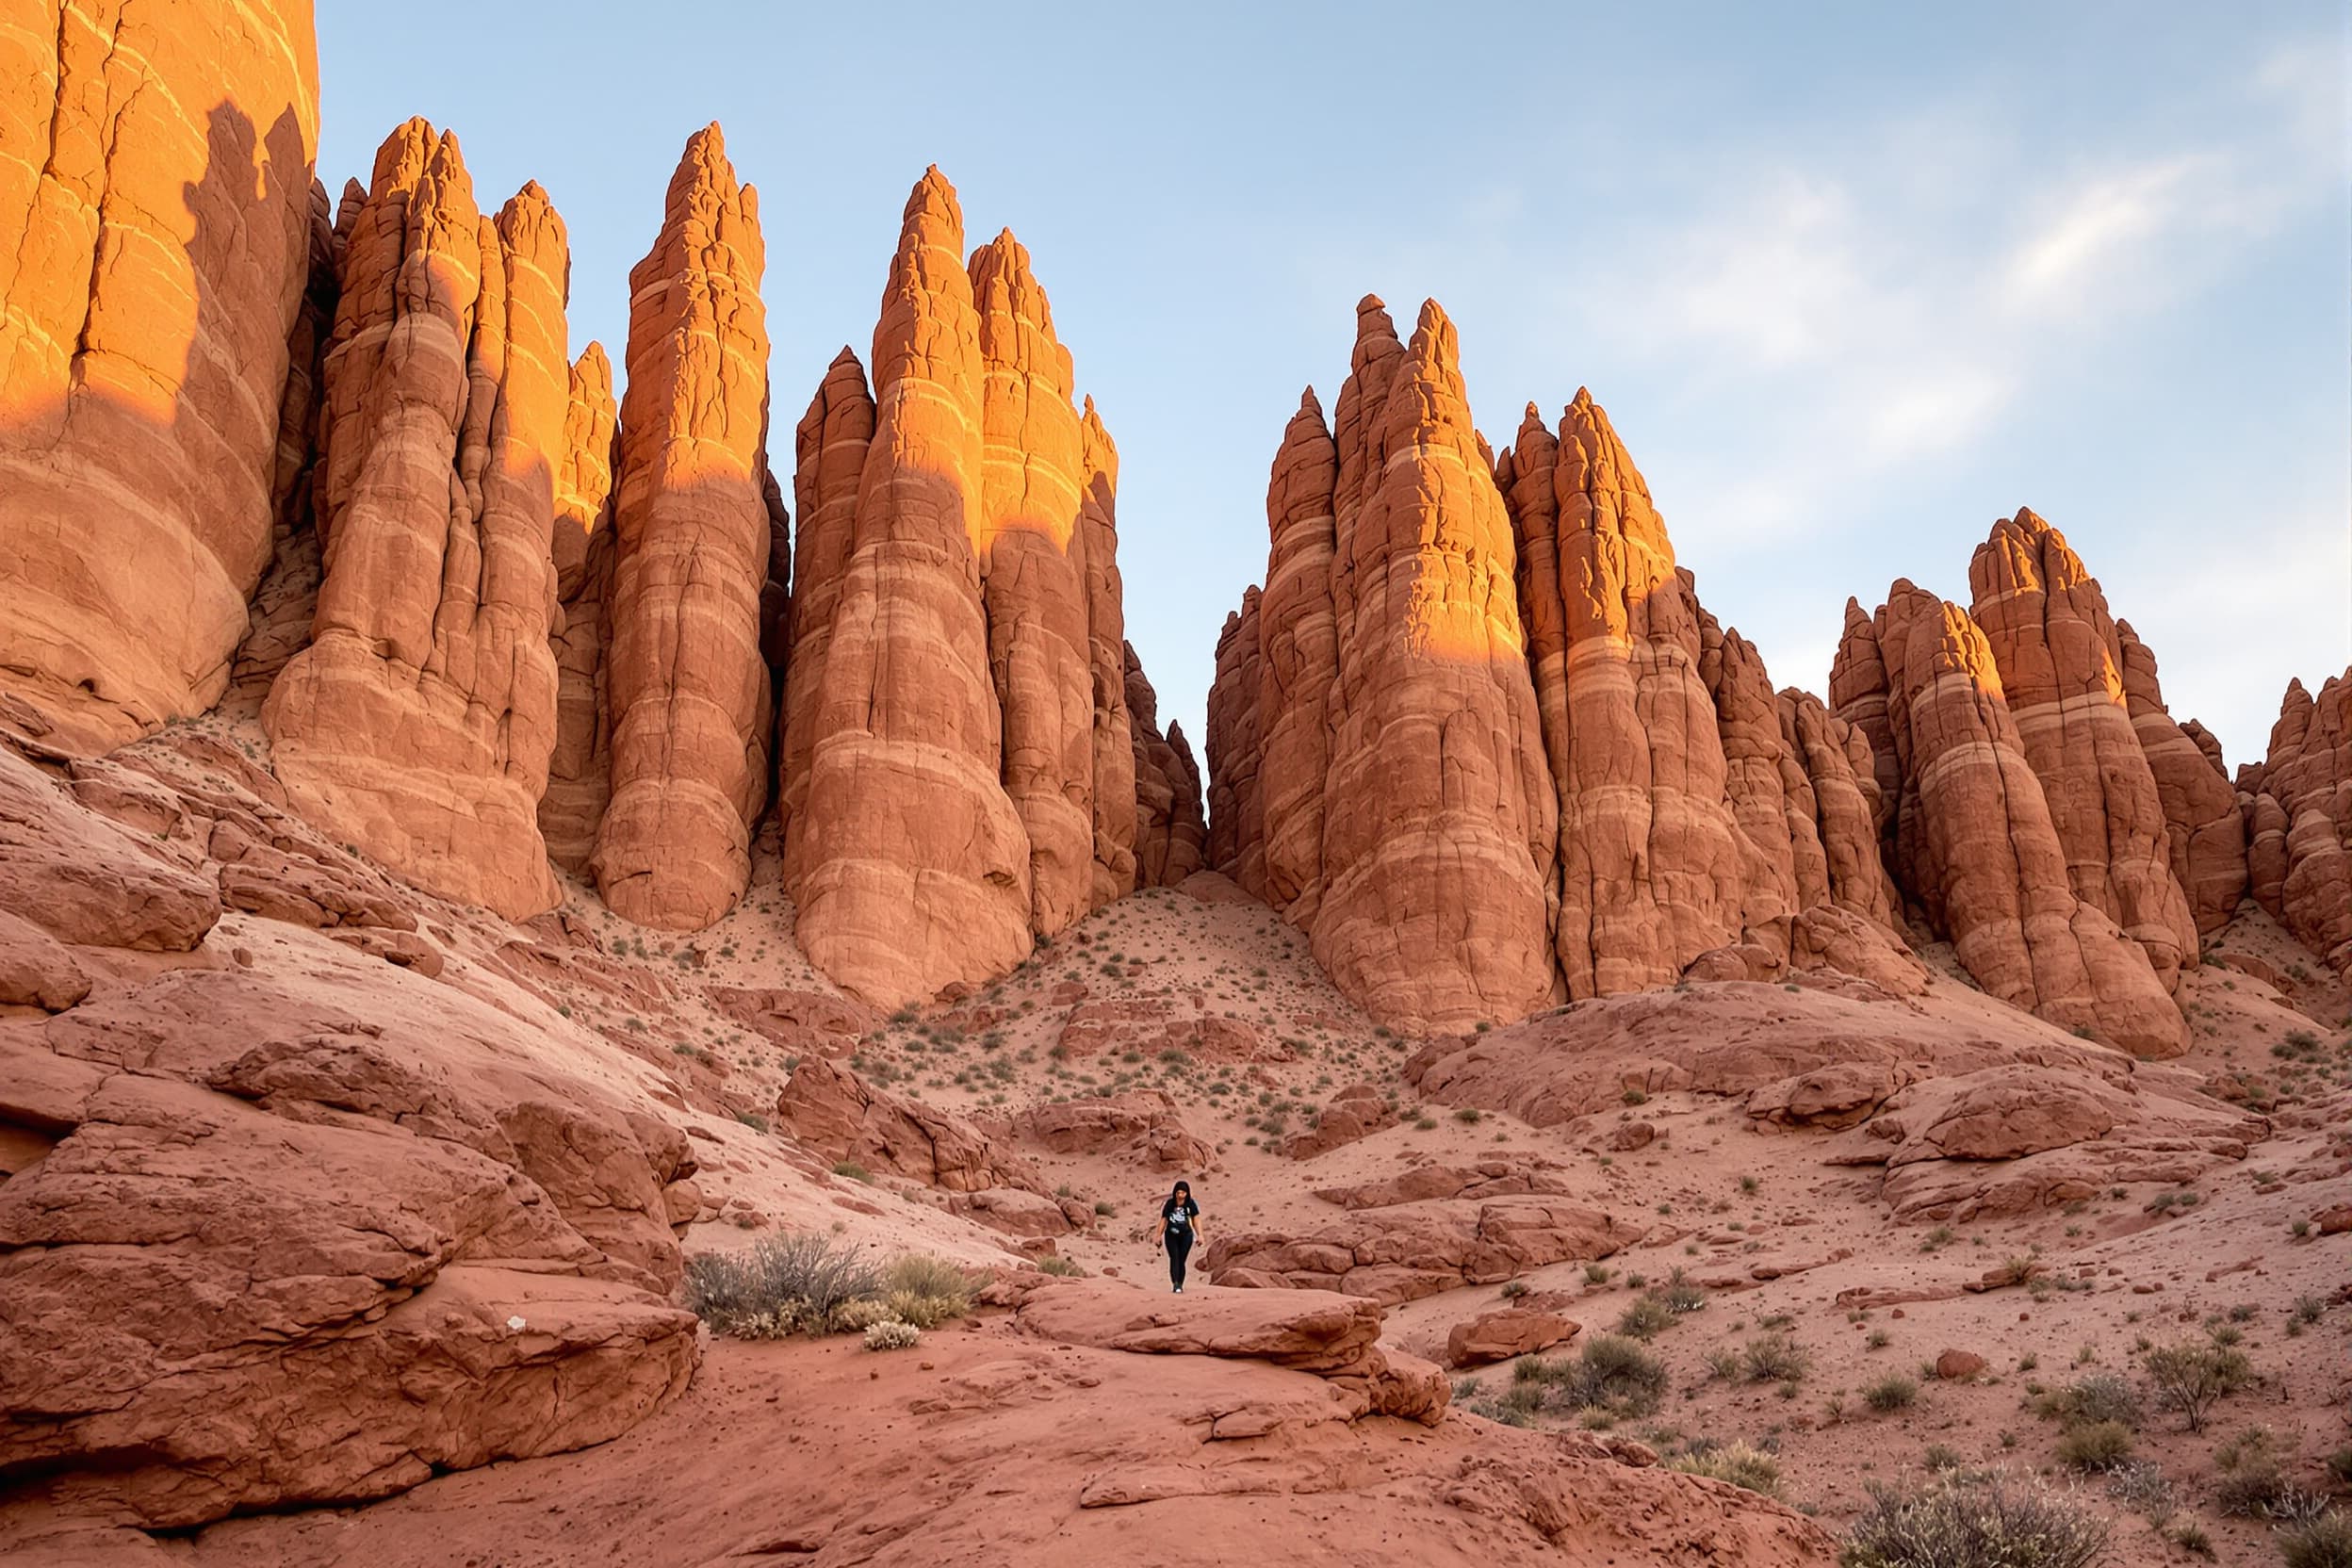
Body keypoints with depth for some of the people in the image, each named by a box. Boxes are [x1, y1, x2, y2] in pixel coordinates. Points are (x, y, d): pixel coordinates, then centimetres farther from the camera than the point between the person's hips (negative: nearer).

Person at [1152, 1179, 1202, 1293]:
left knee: (1181, 1261, -1)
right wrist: (1158, 1236, 4)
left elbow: (1196, 1219, -8)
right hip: (1171, 1235, 0)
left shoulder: (1190, 1204, -4)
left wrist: (1199, 1235, -18)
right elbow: (1163, 1220, 4)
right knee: (1174, 1258, -14)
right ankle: (1175, 1284, -23)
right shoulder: (1169, 1204, -1)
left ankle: (1180, 1285, 9)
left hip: (1186, 1235, 0)